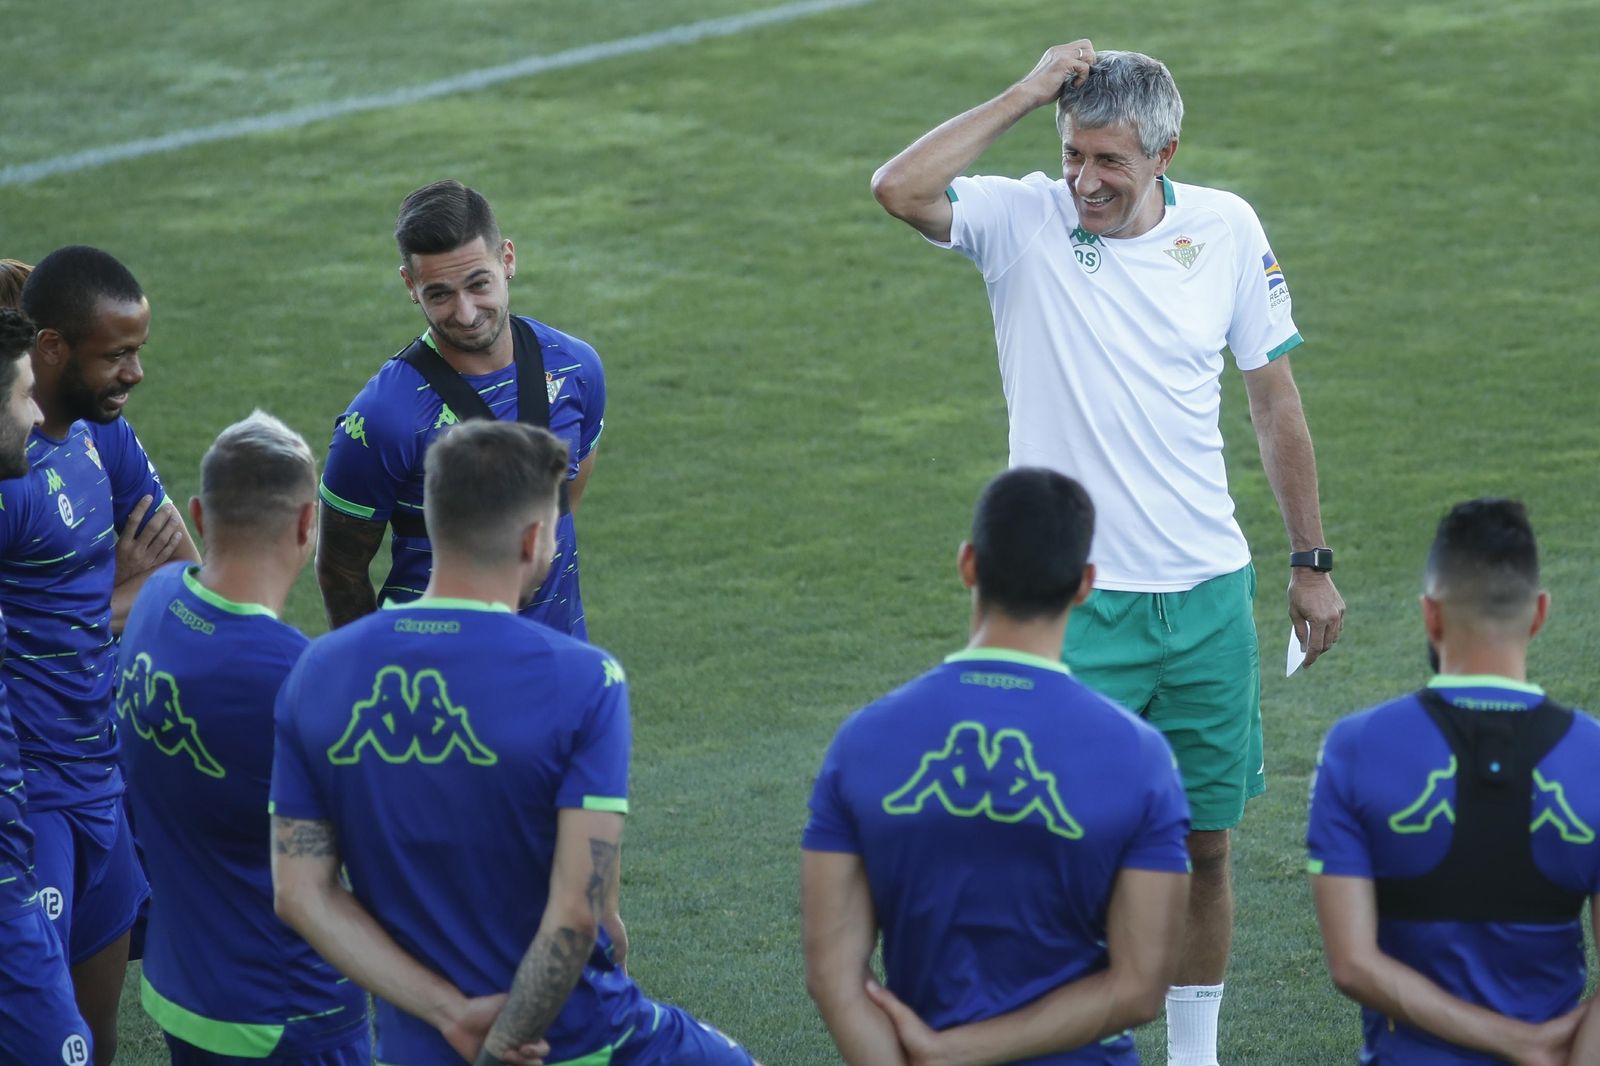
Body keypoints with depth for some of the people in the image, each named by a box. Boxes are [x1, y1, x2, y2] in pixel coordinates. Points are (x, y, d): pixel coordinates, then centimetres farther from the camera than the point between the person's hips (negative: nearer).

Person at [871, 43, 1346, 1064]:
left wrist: (1313, 563, 11)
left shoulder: (1226, 228, 1)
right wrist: (1027, 94, -21)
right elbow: (899, 188, -26)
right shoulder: (1024, 222, -7)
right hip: (1073, 603, -3)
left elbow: (1276, 400, 10)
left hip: (1208, 595, 3)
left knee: (1204, 843, 11)